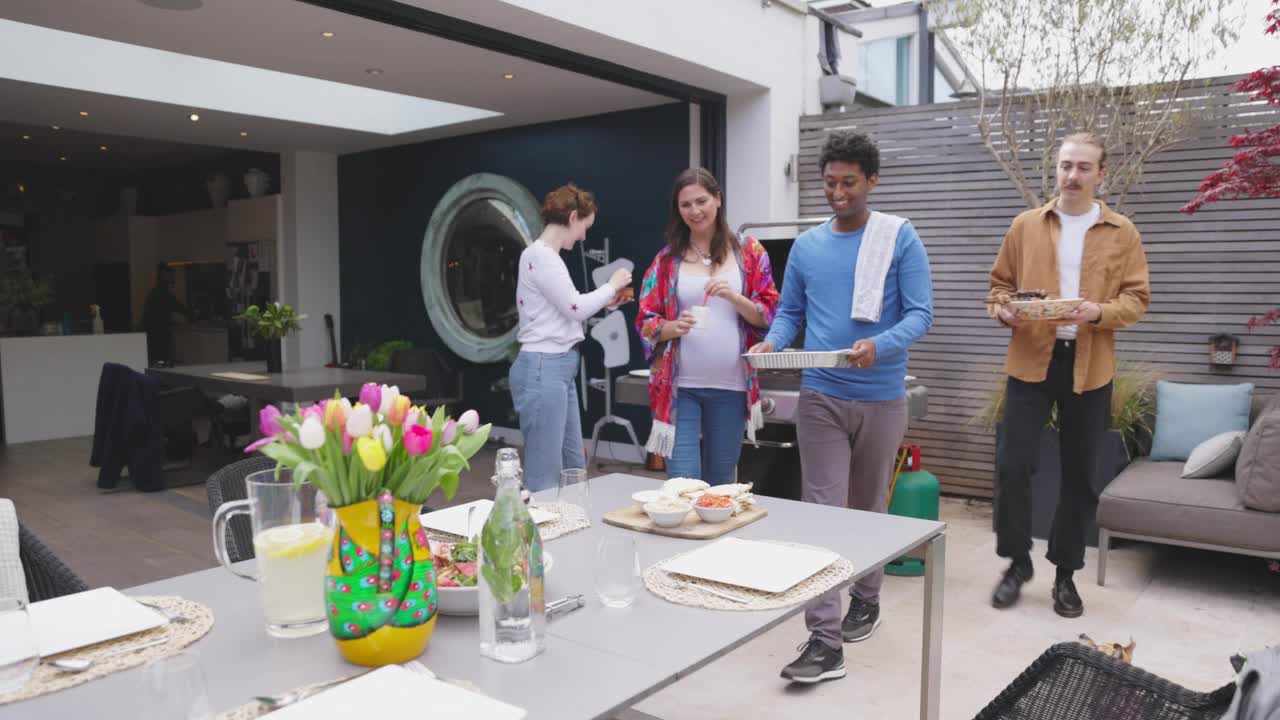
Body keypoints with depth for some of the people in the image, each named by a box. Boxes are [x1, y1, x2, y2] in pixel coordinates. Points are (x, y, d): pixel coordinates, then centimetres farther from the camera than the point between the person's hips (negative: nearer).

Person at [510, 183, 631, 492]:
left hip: (559, 368, 11)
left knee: (574, 466, 16)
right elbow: (574, 308, -15)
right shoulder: (540, 255, -13)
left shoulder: (546, 255, 17)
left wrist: (605, 301, 16)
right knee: (546, 473, -4)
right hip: (544, 368, -11)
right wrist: (611, 286, -1)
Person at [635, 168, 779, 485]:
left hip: (730, 386, 1)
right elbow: (645, 322, 4)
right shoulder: (667, 259, 5)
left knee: (720, 484, 13)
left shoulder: (749, 252, 4)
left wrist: (733, 297, -16)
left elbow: (768, 316, 1)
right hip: (679, 386, 0)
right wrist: (673, 327, -17)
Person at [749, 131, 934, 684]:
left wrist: (880, 345, -28)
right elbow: (790, 312, 11)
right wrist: (771, 343, -11)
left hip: (881, 399, -1)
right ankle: (825, 640, -2)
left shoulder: (900, 239, -4)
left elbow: (920, 314, -9)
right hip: (819, 397, 2)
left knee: (869, 507, 15)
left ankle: (866, 600, 37)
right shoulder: (806, 245, 6)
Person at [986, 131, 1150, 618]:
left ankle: (1066, 573, 23)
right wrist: (1002, 309, -12)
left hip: (1090, 368, 1)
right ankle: (1017, 561, 15)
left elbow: (1137, 298, 2)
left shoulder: (1122, 233, 4)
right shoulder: (1025, 226, 5)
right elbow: (1000, 283, 10)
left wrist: (1100, 312, -18)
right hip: (1030, 360, 0)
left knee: (1079, 473, 8)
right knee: (1013, 463, -5)